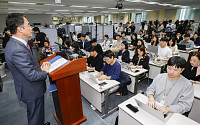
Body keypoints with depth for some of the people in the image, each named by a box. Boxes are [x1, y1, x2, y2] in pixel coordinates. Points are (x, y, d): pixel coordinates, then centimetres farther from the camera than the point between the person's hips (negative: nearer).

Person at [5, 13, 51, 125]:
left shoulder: (14, 43, 2)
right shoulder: (17, 50, -30)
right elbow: (31, 75, -28)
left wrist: (39, 67, -4)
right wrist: (45, 72, -11)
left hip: (29, 89, 10)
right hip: (32, 91, -10)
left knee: (33, 115, 31)